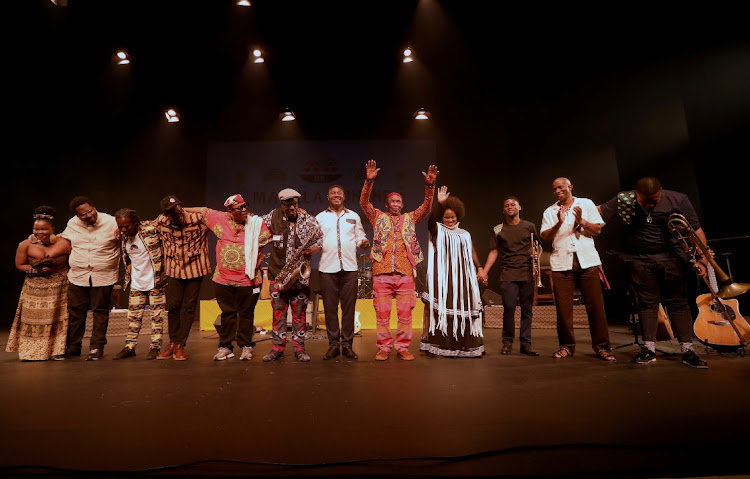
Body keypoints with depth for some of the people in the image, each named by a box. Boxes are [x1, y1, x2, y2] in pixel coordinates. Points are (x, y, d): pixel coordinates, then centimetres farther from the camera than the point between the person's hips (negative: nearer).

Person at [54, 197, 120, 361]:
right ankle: (72, 347, 23)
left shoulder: (111, 222, -8)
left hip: (104, 276, -3)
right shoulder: (72, 224, 3)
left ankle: (96, 347, 12)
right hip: (77, 275, 4)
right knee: (75, 311, 9)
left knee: (100, 311, 3)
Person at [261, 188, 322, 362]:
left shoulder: (309, 221, -1)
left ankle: (299, 348, 14)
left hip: (300, 273, -1)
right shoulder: (274, 217, 3)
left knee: (299, 311, 4)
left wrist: (311, 250, -12)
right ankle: (277, 347, 16)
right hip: (278, 272, 1)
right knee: (278, 311, 5)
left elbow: (320, 241, 6)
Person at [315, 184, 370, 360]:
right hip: (327, 267, 0)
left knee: (349, 307, 2)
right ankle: (333, 344, 13)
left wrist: (363, 242, -7)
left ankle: (347, 344, 11)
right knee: (330, 307, 3)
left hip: (349, 267, 1)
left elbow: (360, 236, 14)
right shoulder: (320, 217, 13)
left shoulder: (353, 216, 16)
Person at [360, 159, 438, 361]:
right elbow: (364, 202, -1)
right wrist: (369, 181, -15)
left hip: (405, 272, 1)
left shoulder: (410, 219, 15)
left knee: (405, 313, 4)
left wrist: (430, 186, -10)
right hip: (382, 272, -1)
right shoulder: (378, 217, 11)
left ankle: (403, 347, 17)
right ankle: (383, 347, 16)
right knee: (382, 313, 3)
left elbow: (426, 207, 4)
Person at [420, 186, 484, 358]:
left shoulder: (464, 235, 18)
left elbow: (472, 254, 12)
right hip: (441, 278, -3)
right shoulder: (437, 231, 7)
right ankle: (436, 345, -1)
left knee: (462, 310, 3)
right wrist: (439, 203, -28)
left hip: (461, 278, 4)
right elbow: (431, 220, -15)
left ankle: (463, 346, 12)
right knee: (440, 309, -6)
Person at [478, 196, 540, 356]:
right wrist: (484, 271, 0)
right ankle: (507, 342, 8)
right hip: (507, 274, -1)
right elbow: (493, 252, 8)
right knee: (509, 308, -8)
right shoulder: (498, 229, 9)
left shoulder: (529, 226, 11)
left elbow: (537, 246, 19)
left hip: (527, 273, 1)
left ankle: (525, 343, 12)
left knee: (527, 309, 2)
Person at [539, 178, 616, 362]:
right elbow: (544, 236, 2)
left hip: (587, 261, 0)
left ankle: (602, 346, 10)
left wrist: (581, 221, -10)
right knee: (563, 307, -1)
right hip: (561, 263, 1)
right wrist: (559, 224, -12)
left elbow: (597, 230, 6)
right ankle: (566, 346, 11)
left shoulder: (586, 204, 13)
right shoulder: (549, 212, 14)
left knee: (595, 305, -1)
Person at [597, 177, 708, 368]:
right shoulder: (623, 200, -5)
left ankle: (688, 351, 11)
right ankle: (649, 349, 11)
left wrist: (703, 259, -11)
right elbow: (599, 210, 9)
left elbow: (697, 230, -5)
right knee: (647, 303, 4)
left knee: (677, 302, 3)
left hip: (672, 259, 0)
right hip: (640, 260, 0)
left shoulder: (677, 200, -7)